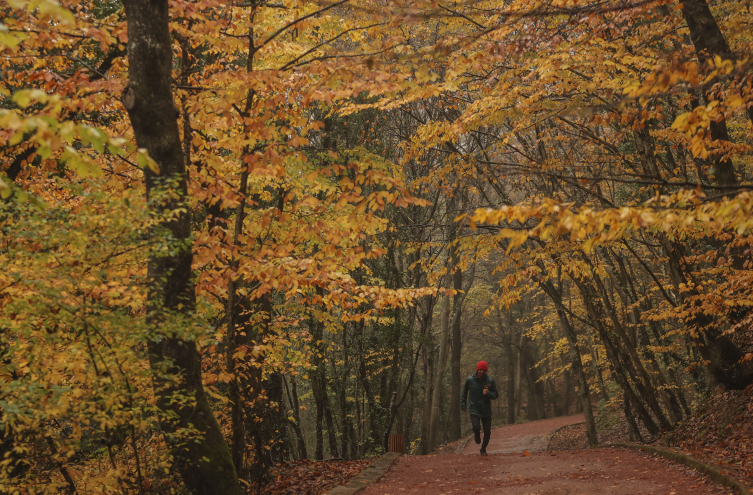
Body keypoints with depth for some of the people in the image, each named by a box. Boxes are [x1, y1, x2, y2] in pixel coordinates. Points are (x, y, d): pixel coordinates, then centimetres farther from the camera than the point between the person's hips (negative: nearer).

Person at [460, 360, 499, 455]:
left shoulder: (490, 380, -5)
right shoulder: (469, 380, -5)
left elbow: (495, 395, 0)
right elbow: (464, 392, 12)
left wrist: (488, 393, -21)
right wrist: (463, 404, 6)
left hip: (486, 411, 1)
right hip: (474, 410, -1)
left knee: (487, 432, 2)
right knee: (476, 427, -23)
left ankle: (483, 449, 28)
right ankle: (477, 436, 15)